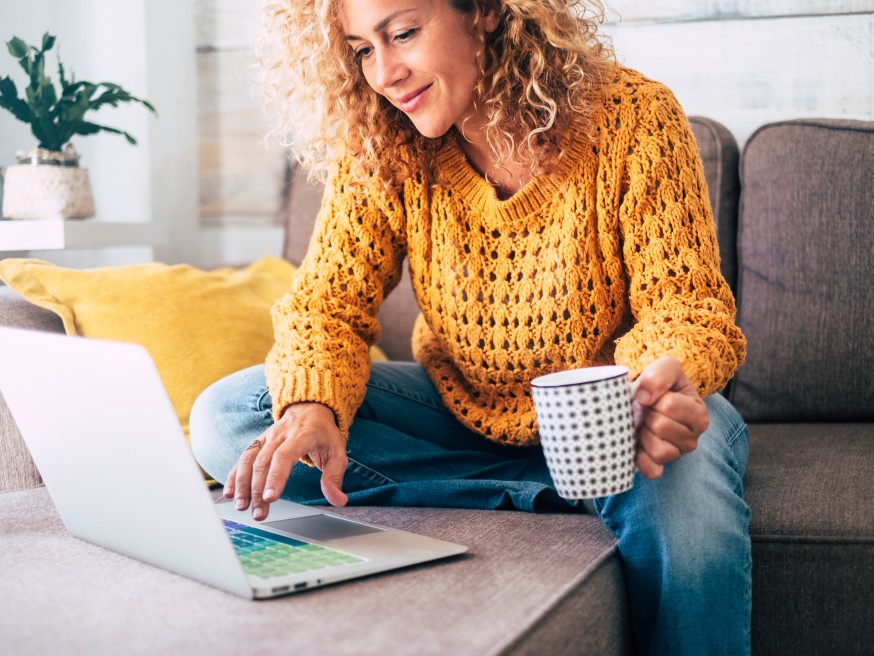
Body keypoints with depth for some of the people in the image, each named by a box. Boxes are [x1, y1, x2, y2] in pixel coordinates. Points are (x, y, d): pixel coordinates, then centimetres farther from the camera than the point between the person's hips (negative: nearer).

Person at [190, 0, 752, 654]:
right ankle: (551, 500, -19)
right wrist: (312, 407, -33)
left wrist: (667, 381, -41)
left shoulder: (633, 117, -16)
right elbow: (328, 301, -10)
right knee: (224, 418, -17)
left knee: (688, 493, -41)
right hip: (462, 411, 5)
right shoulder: (380, 150, -8)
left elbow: (683, 302, -17)